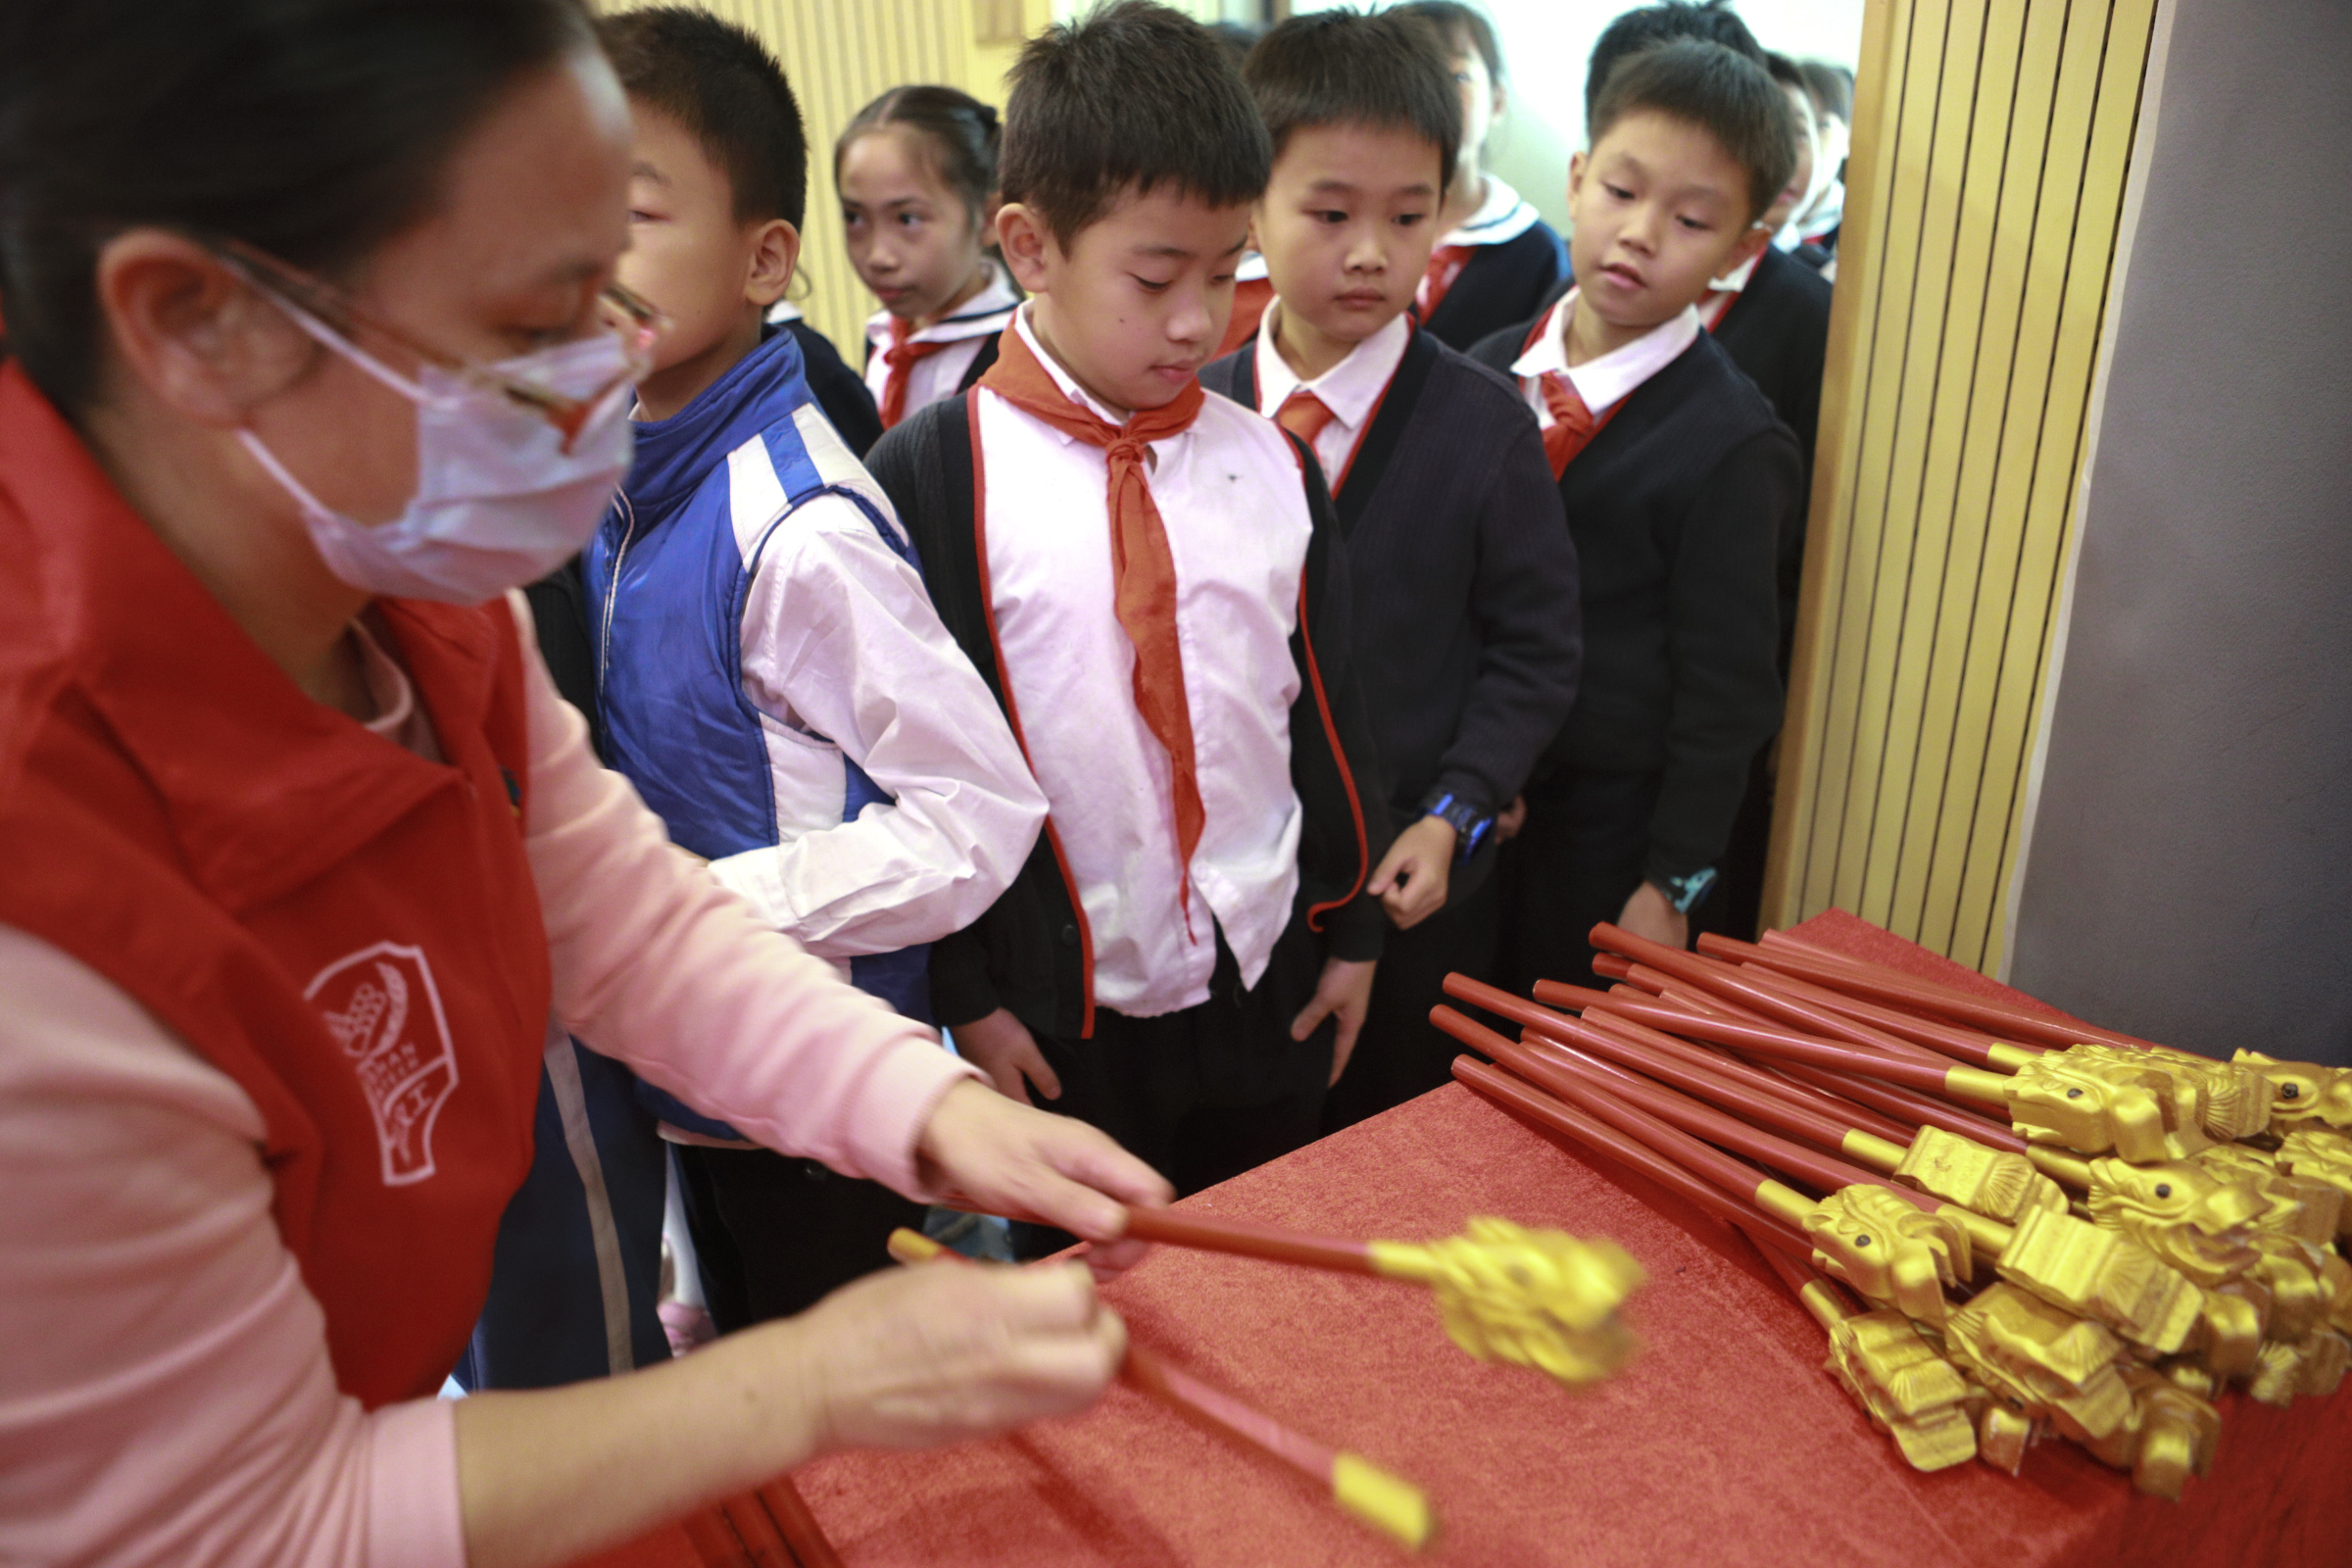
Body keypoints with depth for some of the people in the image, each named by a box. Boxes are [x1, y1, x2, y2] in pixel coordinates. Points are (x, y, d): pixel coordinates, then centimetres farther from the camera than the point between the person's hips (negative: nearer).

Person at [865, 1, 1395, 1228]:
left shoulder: (1270, 468, 0)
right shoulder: (933, 476, -12)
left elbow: (1327, 708, 7)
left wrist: (1351, 932, 10)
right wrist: (963, 991, -7)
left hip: (1268, 988, 4)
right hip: (1057, 1008, -3)